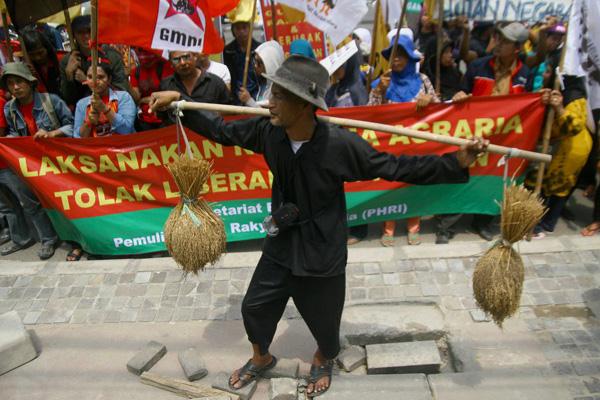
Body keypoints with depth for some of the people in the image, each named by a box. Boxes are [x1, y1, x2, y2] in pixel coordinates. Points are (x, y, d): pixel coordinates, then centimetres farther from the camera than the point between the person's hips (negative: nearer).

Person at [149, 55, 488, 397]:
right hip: (281, 245, 4)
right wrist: (179, 101, 0)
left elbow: (397, 167, -21)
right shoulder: (268, 131, -14)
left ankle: (323, 360, 56)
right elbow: (222, 130, 1)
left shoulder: (340, 144, -27)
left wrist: (457, 163, -28)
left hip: (322, 252, -4)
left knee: (324, 321, 17)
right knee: (255, 307, 20)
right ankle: (261, 359, 55)